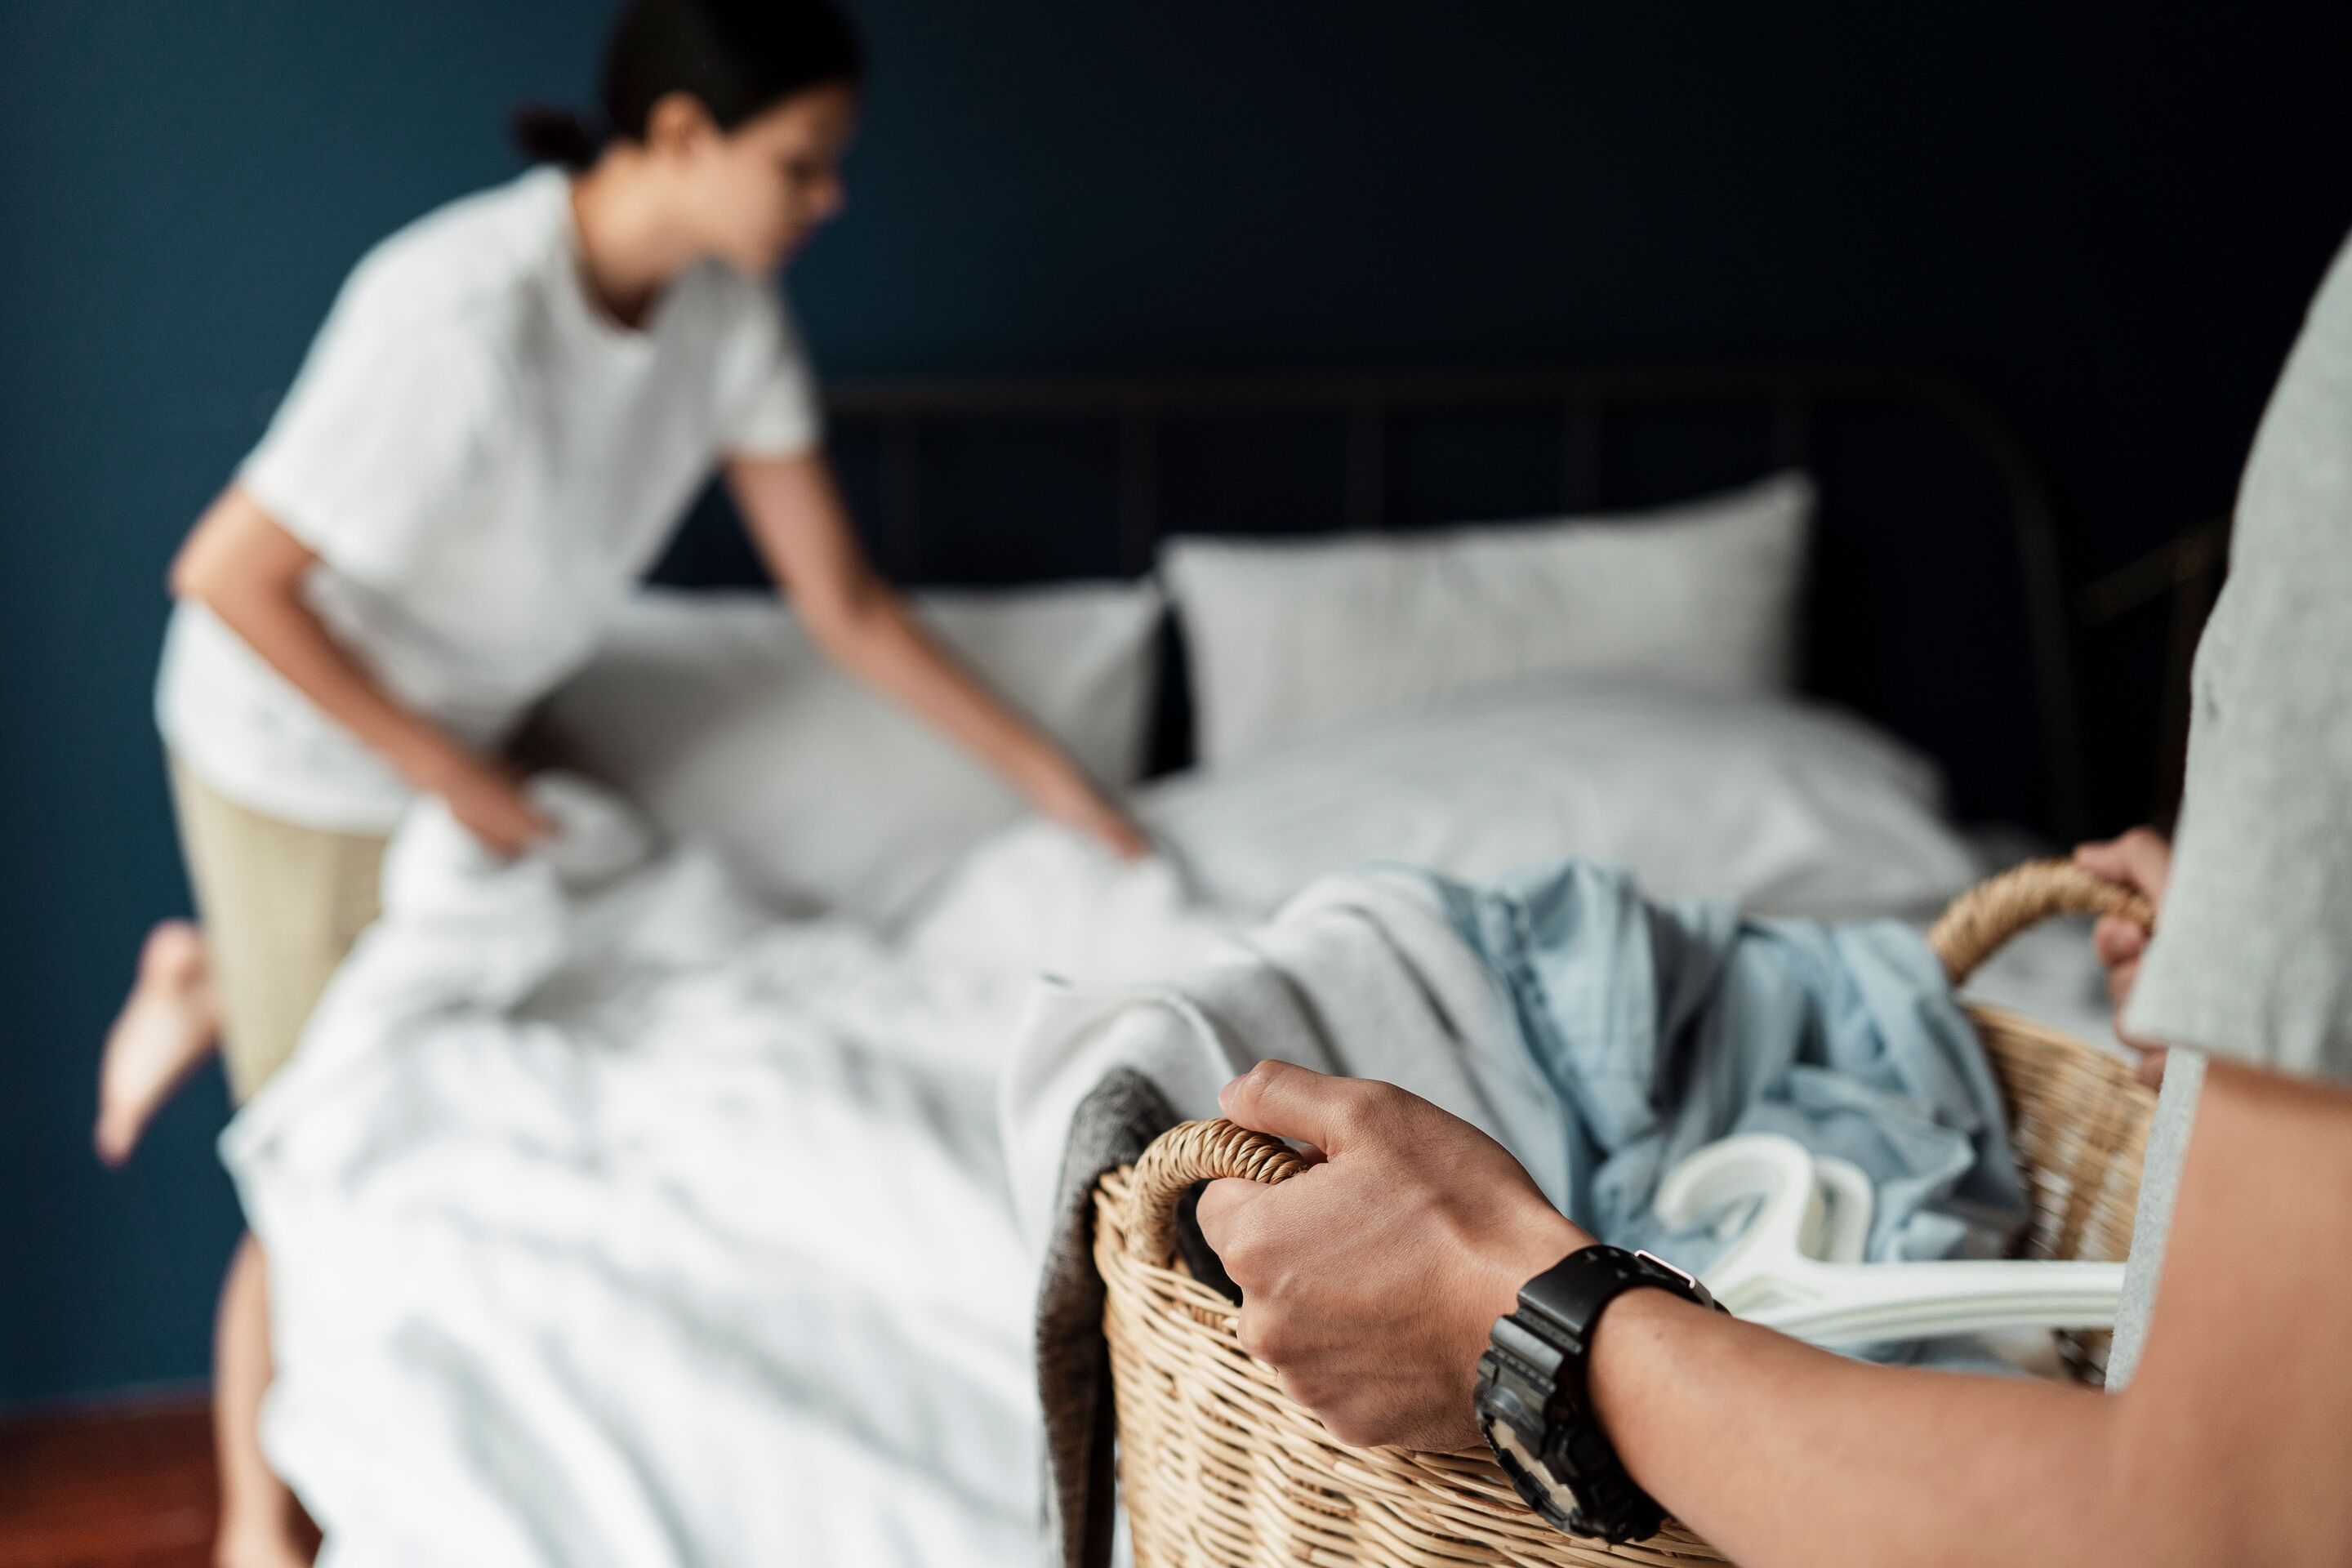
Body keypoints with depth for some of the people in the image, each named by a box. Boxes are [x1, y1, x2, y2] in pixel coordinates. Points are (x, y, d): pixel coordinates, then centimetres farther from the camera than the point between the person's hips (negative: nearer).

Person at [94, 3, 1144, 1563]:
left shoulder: (727, 308, -12)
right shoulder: (465, 315, -35)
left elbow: (843, 597, -4)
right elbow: (227, 574, -30)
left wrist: (1048, 771, -3)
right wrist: (443, 769, -22)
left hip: (463, 729, 7)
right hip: (303, 754, -7)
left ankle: (214, 984, 36)